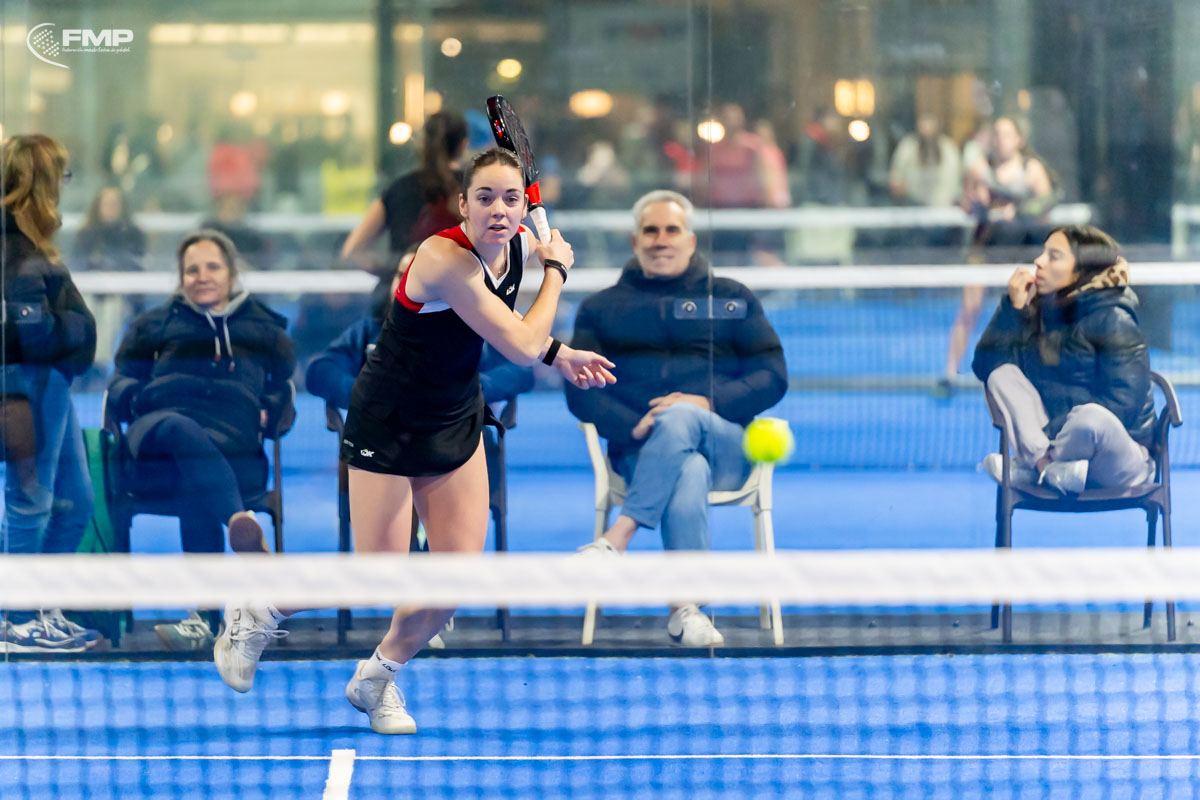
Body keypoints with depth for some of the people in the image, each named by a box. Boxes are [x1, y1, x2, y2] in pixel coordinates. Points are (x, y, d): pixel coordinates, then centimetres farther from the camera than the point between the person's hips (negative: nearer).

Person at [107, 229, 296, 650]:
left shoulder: (265, 330, 32)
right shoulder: (153, 326, 33)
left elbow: (285, 387, 26)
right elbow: (122, 382, 25)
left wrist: (269, 410, 2)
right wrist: (138, 397, 1)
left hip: (233, 435, 0)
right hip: (158, 428, 0)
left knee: (193, 480, -40)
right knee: (184, 432, -43)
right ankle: (242, 526, -69)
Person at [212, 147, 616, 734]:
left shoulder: (521, 245, -5)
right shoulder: (445, 258, -31)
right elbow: (521, 348, -32)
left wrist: (557, 353, 3)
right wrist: (556, 272, -18)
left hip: (457, 419, 7)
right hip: (388, 421, -7)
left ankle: (377, 678, 24)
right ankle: (255, 614, 22)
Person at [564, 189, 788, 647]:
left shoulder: (730, 299, 19)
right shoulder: (601, 309, 20)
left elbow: (772, 377, 9)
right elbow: (581, 392, 9)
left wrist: (707, 403, -10)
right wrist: (635, 425, -12)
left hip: (725, 446, 0)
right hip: (641, 453, 0)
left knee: (679, 420, -37)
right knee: (688, 473, -38)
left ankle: (617, 539, -44)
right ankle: (686, 608, -48)